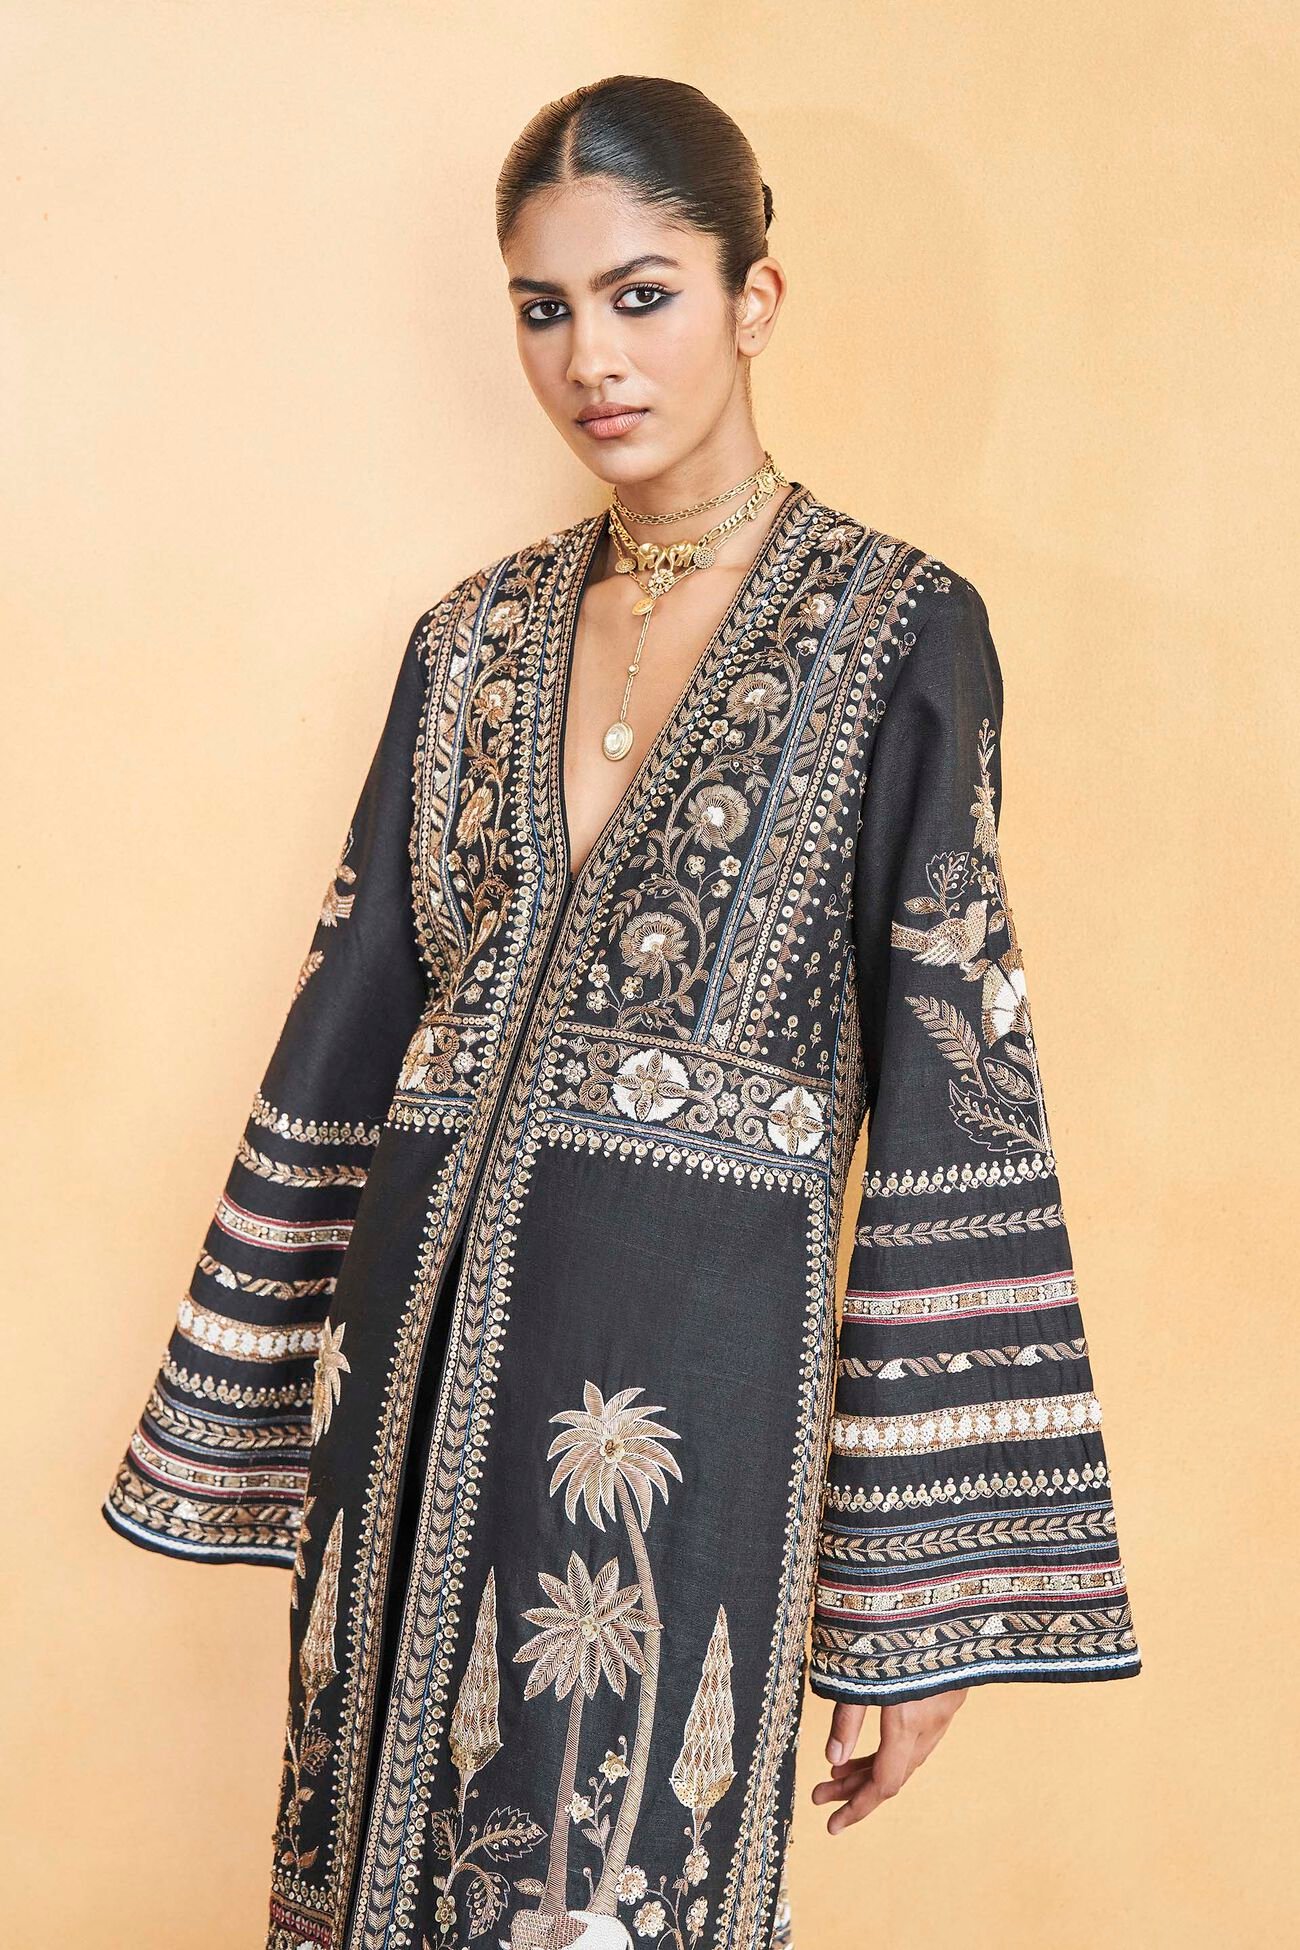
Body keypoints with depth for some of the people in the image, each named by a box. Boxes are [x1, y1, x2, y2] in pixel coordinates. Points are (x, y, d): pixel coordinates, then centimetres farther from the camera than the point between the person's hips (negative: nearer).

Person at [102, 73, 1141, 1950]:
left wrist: (922, 1594, -8)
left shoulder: (895, 633, -4)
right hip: (420, 1351, 4)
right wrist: (254, 1418, 11)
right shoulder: (474, 640, 9)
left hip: (688, 1373, -4)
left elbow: (947, 1102, -6)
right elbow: (349, 1023, 12)